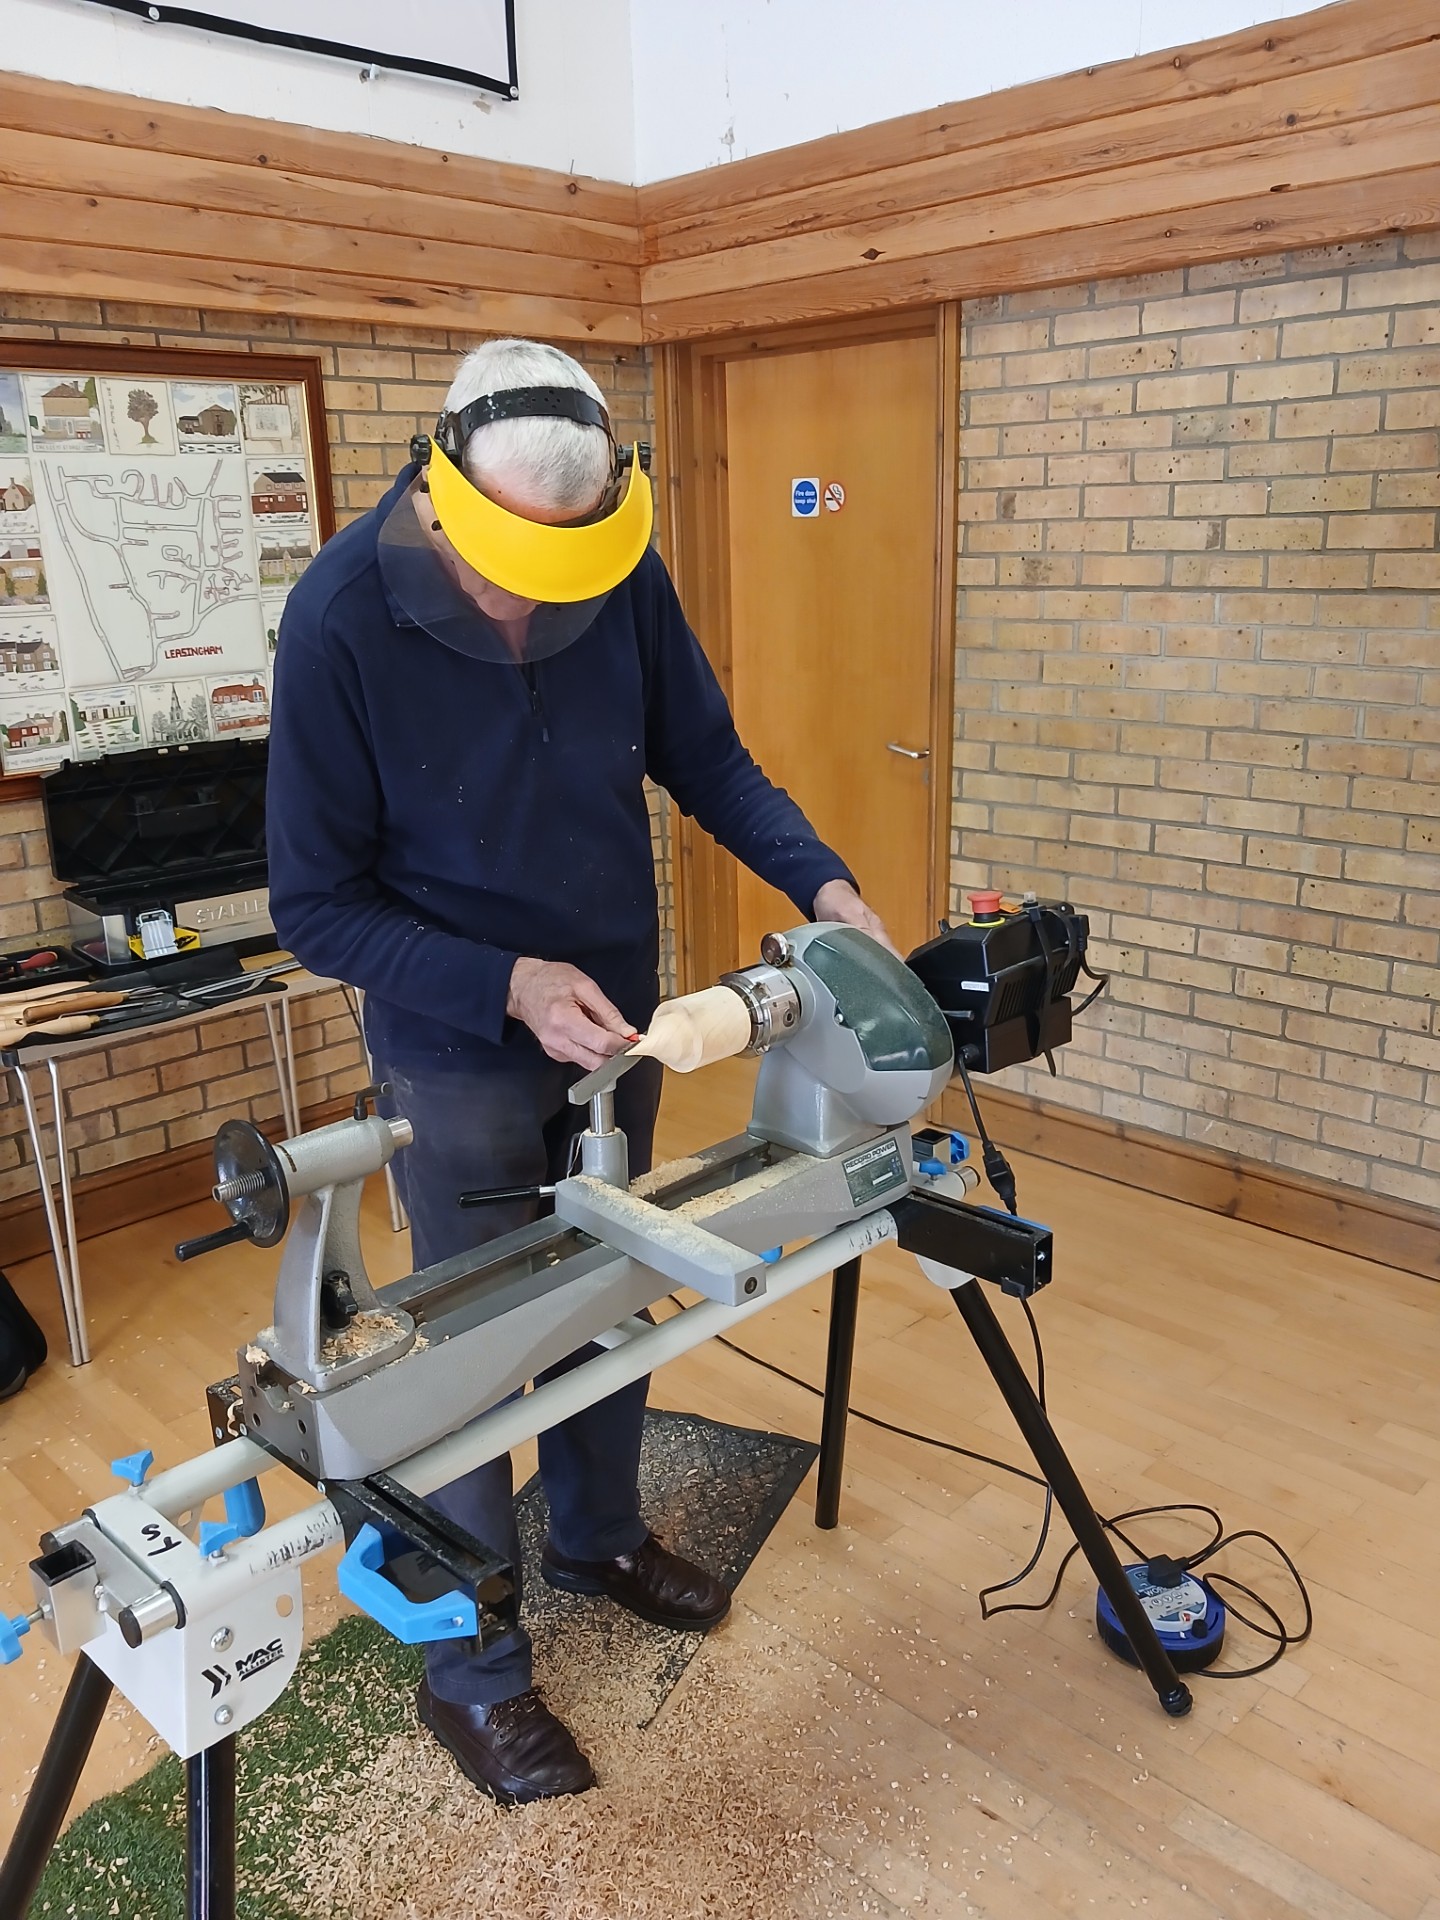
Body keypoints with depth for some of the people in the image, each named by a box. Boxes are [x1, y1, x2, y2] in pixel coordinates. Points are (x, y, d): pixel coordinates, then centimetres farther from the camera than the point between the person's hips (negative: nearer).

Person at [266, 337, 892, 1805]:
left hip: (615, 1014, 5)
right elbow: (317, 907, -18)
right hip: (459, 1049, -4)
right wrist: (509, 986, -27)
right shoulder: (341, 618, -23)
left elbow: (703, 756, 1)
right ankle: (469, 1675, 30)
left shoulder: (624, 574, -12)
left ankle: (596, 1536, 47)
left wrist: (819, 878, -14)